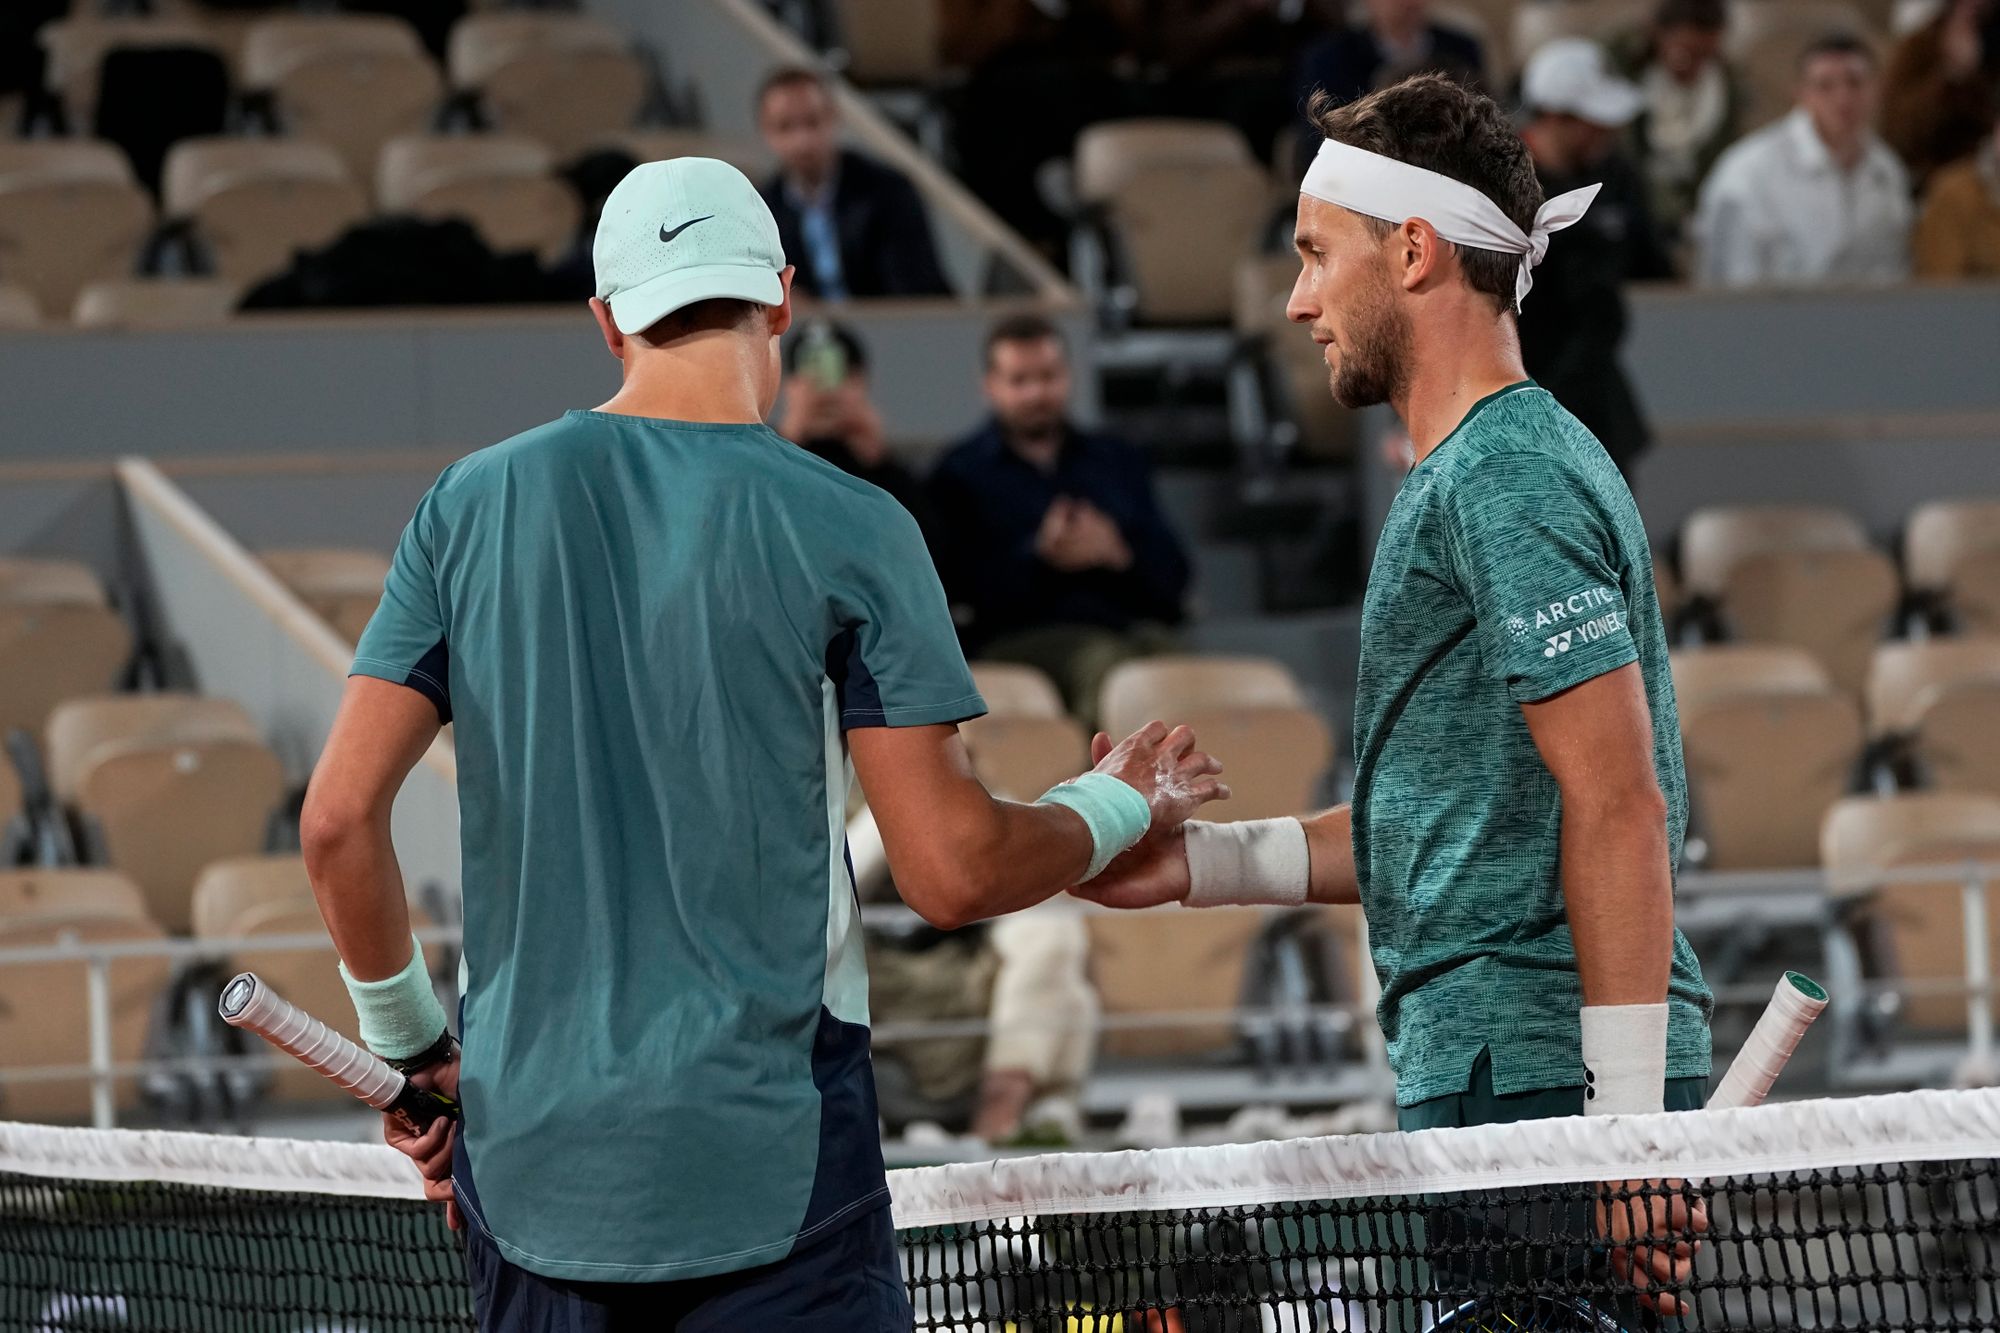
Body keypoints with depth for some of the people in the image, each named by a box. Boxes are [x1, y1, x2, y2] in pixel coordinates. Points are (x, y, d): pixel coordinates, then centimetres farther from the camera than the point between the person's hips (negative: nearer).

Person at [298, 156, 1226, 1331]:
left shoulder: (472, 507, 4)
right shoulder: (846, 530, -5)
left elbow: (340, 818, 2)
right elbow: (953, 872, -6)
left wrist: (410, 1044, 17)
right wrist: (1122, 806, 13)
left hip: (530, 1153, 4)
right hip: (773, 1167, -4)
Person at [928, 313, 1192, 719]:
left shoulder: (1119, 460, 25)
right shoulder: (960, 474, 13)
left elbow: (1173, 576, 16)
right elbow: (958, 586, -2)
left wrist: (1118, 552, -5)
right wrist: (1040, 557, -15)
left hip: (1137, 628, 4)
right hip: (1029, 636, -4)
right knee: (1104, 664, -37)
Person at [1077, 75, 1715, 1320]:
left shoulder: (1503, 479, -12)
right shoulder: (1485, 468, 21)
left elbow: (1620, 805, -19)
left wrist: (1630, 1122, -23)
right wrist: (1203, 862, 21)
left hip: (1533, 1078, -10)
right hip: (1503, 1080, 10)